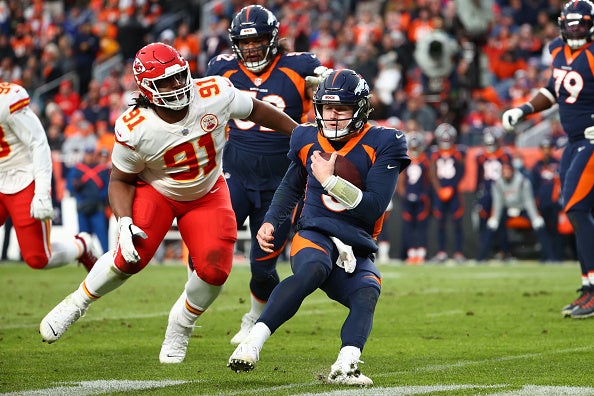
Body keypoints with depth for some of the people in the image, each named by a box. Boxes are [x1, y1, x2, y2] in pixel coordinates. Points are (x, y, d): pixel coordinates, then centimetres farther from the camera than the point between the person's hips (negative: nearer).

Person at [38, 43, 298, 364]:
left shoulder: (216, 94, -26)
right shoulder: (134, 129, -28)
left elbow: (256, 110, -6)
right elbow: (120, 180, -13)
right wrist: (124, 223, -29)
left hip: (207, 195, 2)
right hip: (156, 191, -2)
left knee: (214, 269, -16)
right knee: (131, 258, -22)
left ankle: (179, 328, 14)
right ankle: (77, 303, 6)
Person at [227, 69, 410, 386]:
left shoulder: (382, 145, -3)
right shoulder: (308, 140, 9)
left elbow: (373, 208, -11)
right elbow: (291, 186, 29)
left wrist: (331, 180, -16)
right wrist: (270, 221, 14)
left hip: (356, 251, 1)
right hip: (314, 235, 0)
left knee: (367, 294, -32)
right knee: (314, 268, -36)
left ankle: (345, 368, -52)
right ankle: (252, 342, -47)